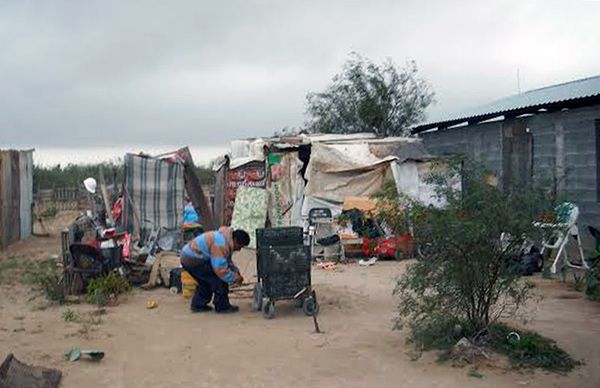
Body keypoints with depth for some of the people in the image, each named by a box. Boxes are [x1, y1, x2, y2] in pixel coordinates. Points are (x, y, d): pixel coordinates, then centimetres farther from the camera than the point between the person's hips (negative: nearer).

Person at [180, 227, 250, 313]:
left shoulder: (225, 238, 11)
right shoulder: (221, 244, -22)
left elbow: (227, 261, 24)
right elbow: (220, 269, -24)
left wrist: (236, 272, 11)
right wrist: (236, 278, -14)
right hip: (193, 260, -11)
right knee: (219, 279, -6)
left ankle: (198, 305, 27)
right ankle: (222, 306, 4)